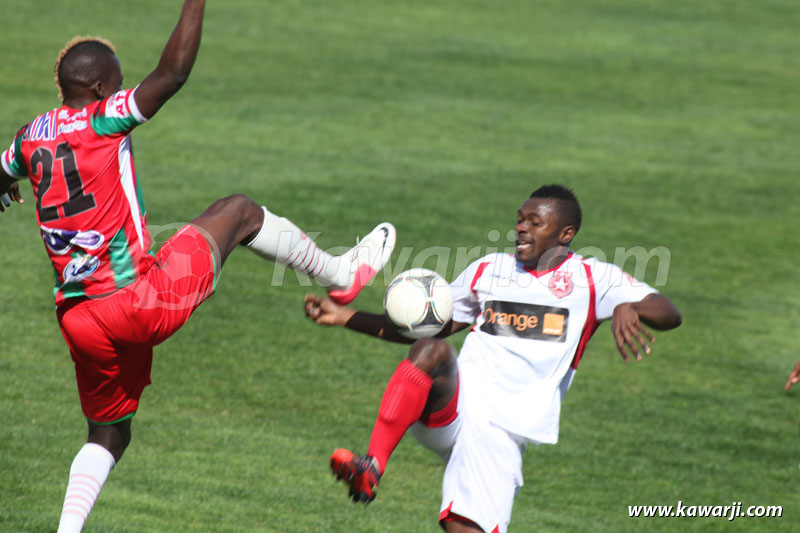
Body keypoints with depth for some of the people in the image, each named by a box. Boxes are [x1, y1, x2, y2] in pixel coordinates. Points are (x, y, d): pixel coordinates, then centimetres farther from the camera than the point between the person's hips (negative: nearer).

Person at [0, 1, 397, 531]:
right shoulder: (103, 120, -12)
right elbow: (174, 72, -19)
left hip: (78, 319, 6)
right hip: (139, 301, -6)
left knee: (108, 435, 23)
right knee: (239, 210, 12)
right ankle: (343, 275, 25)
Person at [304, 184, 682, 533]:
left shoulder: (591, 279, 7)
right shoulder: (489, 269, 19)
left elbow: (669, 315, -3)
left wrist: (628, 308, -26)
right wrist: (345, 317, 16)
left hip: (504, 429, -2)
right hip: (453, 407, 2)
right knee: (430, 350, -31)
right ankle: (371, 467, -38)